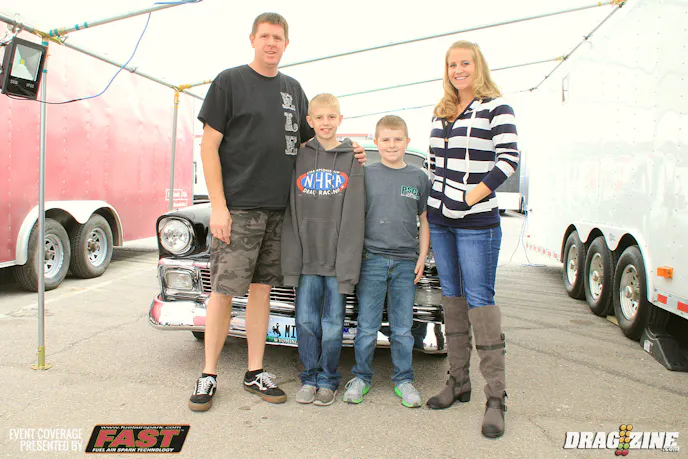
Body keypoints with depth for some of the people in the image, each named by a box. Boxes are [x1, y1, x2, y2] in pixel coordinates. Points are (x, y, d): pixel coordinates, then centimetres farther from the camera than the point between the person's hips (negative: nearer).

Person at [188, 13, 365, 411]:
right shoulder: (230, 81, 1)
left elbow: (309, 141, 23)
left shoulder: (293, 89, 16)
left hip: (279, 209, 5)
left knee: (262, 287, 10)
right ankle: (208, 375, 12)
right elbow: (209, 146, -4)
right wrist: (218, 206, -12)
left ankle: (256, 373, 20)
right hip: (238, 207, -4)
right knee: (224, 289, -2)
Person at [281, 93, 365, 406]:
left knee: (333, 322, 7)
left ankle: (328, 380, 22)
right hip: (306, 255, 2)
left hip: (337, 257, -1)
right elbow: (291, 211, 5)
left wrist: (349, 262, -11)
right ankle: (310, 378, 22)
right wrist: (291, 258, -2)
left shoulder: (352, 159, 2)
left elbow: (354, 215, -4)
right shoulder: (299, 157, 7)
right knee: (305, 320, 6)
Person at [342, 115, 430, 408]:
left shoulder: (419, 178, 9)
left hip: (406, 262, 1)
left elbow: (424, 221, 12)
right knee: (367, 326, 3)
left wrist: (422, 257, 4)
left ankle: (403, 380, 21)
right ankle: (361, 377, 19)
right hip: (372, 259, -1)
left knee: (403, 328, 8)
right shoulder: (366, 175, 4)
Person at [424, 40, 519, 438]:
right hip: (440, 219, 7)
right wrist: (435, 197, 12)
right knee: (452, 297, 10)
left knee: (480, 300, -7)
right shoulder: (441, 113, 16)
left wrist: (473, 195, -15)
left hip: (477, 221, -6)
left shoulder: (495, 107, -2)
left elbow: (509, 158, -12)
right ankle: (459, 382, 22)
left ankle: (496, 396, 2)